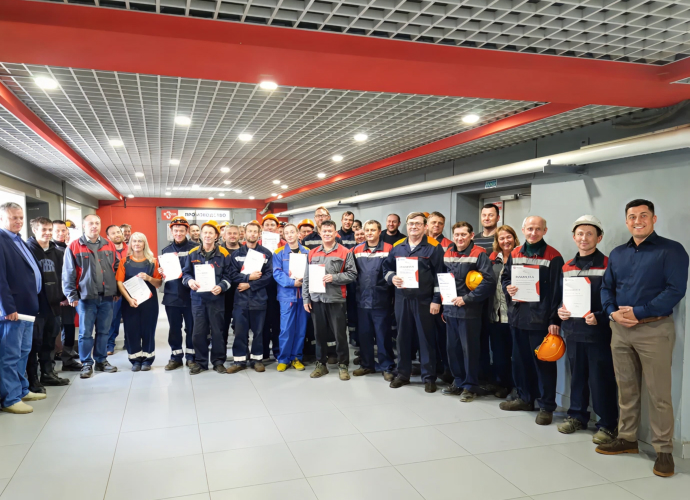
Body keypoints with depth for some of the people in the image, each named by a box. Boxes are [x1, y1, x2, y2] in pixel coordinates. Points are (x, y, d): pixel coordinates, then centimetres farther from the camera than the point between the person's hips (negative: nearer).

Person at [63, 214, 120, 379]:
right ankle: (87, 364, 15)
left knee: (104, 331, 12)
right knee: (85, 332, 4)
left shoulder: (109, 246, 8)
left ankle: (101, 360, 24)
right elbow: (68, 274, -5)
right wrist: (72, 295, -9)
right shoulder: (74, 247, -4)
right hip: (86, 297, -3)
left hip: (107, 297, 3)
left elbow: (117, 268, 13)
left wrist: (117, 291, 9)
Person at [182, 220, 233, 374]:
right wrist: (189, 281, -14)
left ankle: (218, 361, 18)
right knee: (198, 331, 7)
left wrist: (221, 287, -19)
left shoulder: (223, 254, -2)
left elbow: (228, 276, -1)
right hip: (198, 298, 2)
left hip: (216, 298, -2)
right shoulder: (193, 253, 5)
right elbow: (185, 273, 8)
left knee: (217, 330, 6)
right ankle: (200, 361, 20)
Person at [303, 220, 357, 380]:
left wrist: (334, 278, -17)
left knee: (340, 334, 3)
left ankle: (343, 365, 15)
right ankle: (320, 364, 23)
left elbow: (352, 274, -5)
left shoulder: (345, 252, 0)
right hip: (316, 299, 3)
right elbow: (306, 278, 10)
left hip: (336, 299, -3)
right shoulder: (312, 253, 10)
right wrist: (306, 298, 4)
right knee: (319, 333, 11)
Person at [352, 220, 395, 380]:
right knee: (364, 334, 12)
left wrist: (388, 284, -9)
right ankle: (367, 364, 25)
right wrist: (357, 290, 6)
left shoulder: (388, 249, -4)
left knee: (383, 335, 2)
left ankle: (387, 367, 13)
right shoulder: (357, 250, 8)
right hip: (362, 299, 4)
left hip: (381, 299, -4)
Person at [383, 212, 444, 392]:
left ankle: (429, 377, 14)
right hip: (402, 299, 4)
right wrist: (392, 278, -6)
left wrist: (436, 300, -10)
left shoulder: (433, 247, -4)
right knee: (403, 337, 11)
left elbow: (440, 275, -6)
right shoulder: (397, 247, 9)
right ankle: (402, 374, 24)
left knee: (426, 338, 3)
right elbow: (387, 267, 17)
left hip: (424, 300, -4)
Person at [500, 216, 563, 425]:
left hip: (541, 319, -6)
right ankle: (525, 398, 31)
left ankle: (547, 406, 13)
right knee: (520, 360, 16)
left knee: (544, 362, 1)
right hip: (517, 316, 6)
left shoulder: (553, 257, -7)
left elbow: (558, 290, -10)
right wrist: (507, 288, -5)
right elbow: (505, 277, 19)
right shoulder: (514, 254, 10)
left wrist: (555, 319, -15)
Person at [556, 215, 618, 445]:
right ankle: (577, 415, 30)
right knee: (576, 377, 16)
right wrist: (560, 311, 0)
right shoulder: (567, 267, 12)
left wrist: (599, 317, -21)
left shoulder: (607, 265, -6)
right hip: (573, 332, 5)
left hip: (598, 333, -5)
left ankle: (607, 424, 15)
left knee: (601, 380, 2)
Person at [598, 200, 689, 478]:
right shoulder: (617, 254, 14)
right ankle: (627, 438, 26)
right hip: (620, 330, 5)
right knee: (626, 388, 14)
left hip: (654, 329, -5)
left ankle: (664, 449, 11)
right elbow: (606, 288, 14)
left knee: (659, 393, -1)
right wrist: (613, 312, -6)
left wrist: (638, 313, -18)